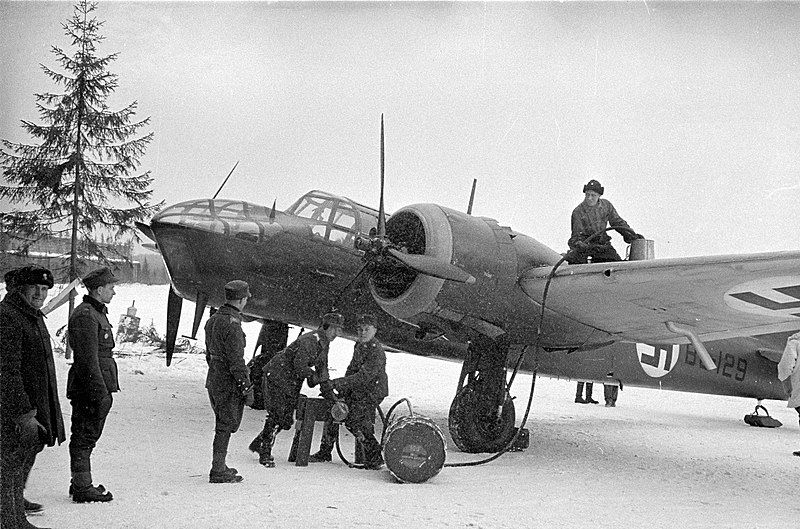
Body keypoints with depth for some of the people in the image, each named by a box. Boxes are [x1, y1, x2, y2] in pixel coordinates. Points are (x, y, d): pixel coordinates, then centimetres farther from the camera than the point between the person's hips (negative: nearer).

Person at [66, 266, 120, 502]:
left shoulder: (98, 312, 18)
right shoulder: (85, 316, -16)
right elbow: (88, 359, -21)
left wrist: (106, 389, 23)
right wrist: (101, 392, -22)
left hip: (98, 387, 10)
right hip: (89, 387, -10)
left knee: (87, 436, 16)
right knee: (84, 437, -3)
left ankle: (81, 483, 25)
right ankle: (82, 488, 3)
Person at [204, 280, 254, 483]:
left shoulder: (213, 320, 11)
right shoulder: (232, 324, -20)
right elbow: (236, 361, -21)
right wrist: (247, 387, -16)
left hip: (213, 381, 9)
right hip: (229, 385, -9)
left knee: (222, 425, 19)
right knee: (226, 426, -1)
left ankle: (219, 466, 28)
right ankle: (218, 472, 4)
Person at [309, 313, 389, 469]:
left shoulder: (376, 352, -24)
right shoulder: (359, 345, 6)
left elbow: (363, 378, -29)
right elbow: (352, 369, 16)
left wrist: (337, 383, -29)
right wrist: (342, 388, 5)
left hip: (372, 393, -9)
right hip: (357, 390, 9)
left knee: (353, 420, -19)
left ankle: (375, 458, -7)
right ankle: (324, 452, 18)